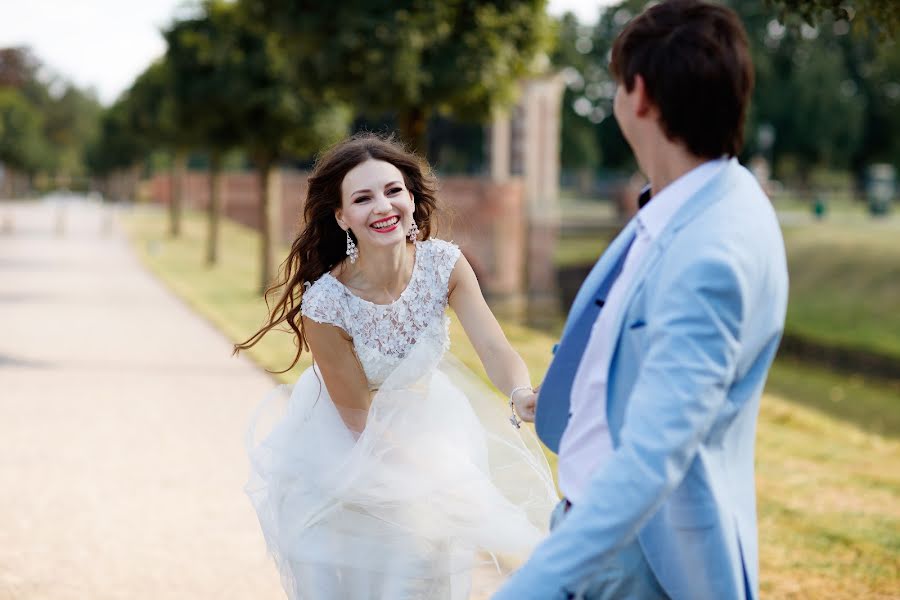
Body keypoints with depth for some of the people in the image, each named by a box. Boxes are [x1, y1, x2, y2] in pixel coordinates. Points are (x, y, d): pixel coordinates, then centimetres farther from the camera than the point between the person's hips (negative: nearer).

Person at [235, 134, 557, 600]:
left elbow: (494, 348, -29)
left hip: (424, 420, 3)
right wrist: (443, 477, -18)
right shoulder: (325, 303, -30)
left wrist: (524, 397, -51)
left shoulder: (444, 263, -20)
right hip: (343, 451, -3)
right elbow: (359, 417, -20)